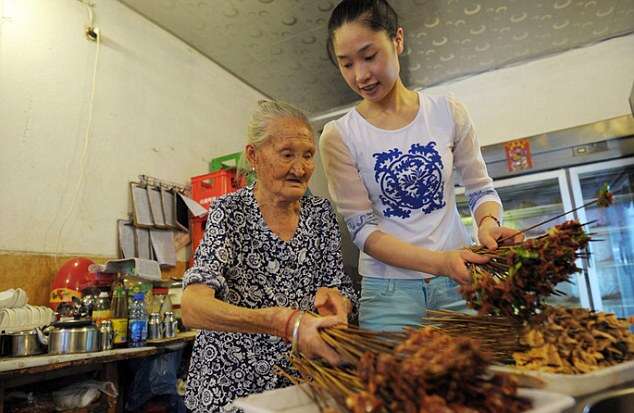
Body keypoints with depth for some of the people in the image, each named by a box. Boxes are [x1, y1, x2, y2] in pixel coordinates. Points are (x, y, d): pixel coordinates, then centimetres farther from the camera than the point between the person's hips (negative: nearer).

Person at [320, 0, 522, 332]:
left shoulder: (448, 112, -1)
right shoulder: (338, 137, -7)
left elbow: (480, 187, 8)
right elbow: (362, 229, -10)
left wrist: (488, 223, -16)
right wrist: (440, 261, -23)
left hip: (459, 280, 2)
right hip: (388, 291, -1)